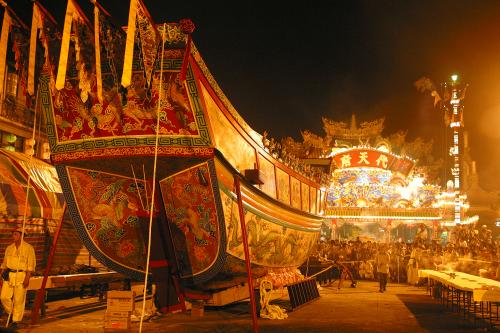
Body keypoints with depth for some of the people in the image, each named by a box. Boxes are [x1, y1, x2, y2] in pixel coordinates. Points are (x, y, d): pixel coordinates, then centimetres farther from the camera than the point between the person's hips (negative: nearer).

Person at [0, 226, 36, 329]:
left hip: (22, 275, -5)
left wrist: (27, 278, -17)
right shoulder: (9, 248, 10)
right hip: (9, 275, 5)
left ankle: (15, 321, 9)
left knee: (19, 299, -2)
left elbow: (31, 264, -10)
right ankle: (11, 313, 24)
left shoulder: (28, 248, -7)